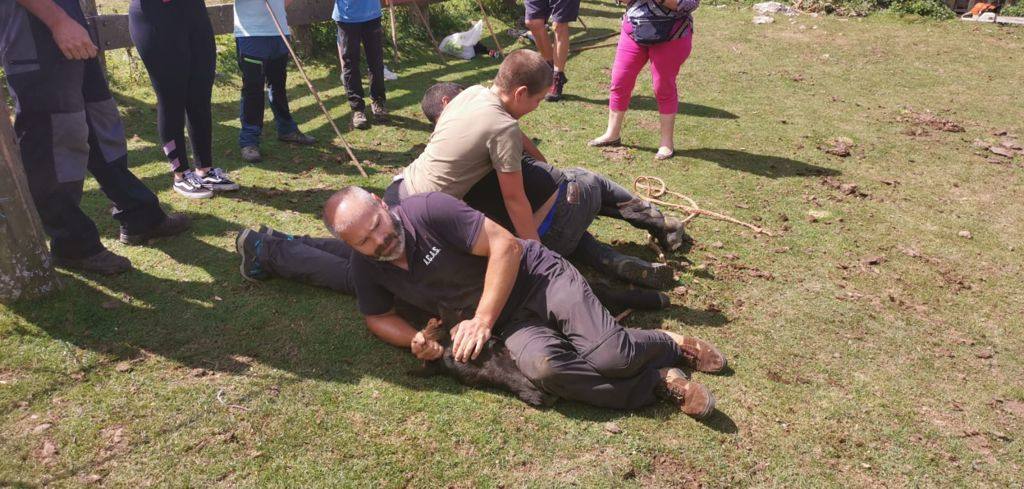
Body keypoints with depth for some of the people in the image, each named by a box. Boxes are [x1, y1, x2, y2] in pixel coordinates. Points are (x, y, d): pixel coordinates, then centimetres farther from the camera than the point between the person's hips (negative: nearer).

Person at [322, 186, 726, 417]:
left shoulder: (428, 209, -17)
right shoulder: (366, 268, 0)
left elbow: (506, 246, -16)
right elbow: (378, 318, 15)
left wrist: (482, 320, -18)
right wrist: (414, 342, -8)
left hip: (537, 276, -3)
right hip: (508, 320, 4)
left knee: (611, 355, -24)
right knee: (543, 368, -31)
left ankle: (666, 345, 12)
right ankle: (658, 380, -13)